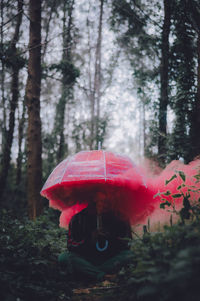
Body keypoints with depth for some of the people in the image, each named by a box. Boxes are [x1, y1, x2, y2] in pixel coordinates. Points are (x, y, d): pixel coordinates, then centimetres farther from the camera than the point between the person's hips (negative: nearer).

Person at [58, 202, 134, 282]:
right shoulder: (78, 217, -9)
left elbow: (124, 245, -5)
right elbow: (71, 245, -11)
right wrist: (89, 240, -28)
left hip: (109, 258, 1)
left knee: (128, 254, -27)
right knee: (63, 258, -27)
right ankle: (103, 276, -33)